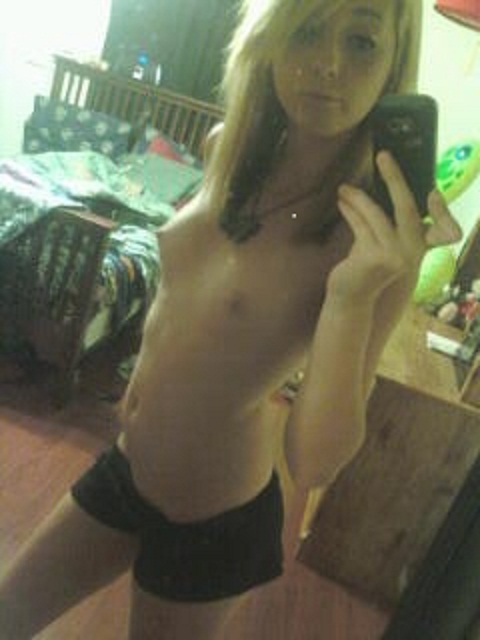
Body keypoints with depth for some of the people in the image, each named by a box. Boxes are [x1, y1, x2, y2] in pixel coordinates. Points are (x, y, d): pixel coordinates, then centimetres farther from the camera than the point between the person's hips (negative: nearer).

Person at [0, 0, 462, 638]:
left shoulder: (380, 236, -25)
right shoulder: (226, 148, -7)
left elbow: (314, 463, -28)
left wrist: (353, 294, -40)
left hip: (213, 522, -5)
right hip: (123, 468, 6)